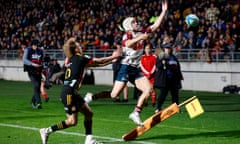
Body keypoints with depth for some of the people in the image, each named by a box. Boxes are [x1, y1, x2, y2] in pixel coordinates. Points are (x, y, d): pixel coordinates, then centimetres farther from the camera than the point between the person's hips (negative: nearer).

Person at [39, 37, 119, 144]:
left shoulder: (70, 60, 16)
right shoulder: (80, 58, -6)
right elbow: (100, 61, 3)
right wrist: (114, 57, 16)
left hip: (72, 93, 9)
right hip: (69, 93, -9)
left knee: (89, 113, 11)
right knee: (72, 121, -7)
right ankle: (47, 131, -4)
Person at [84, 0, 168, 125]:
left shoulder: (141, 33, 12)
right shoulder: (128, 34, -8)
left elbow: (155, 25, 13)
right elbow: (127, 44, -30)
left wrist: (164, 11, 8)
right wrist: (140, 38, -40)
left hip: (136, 69, 7)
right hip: (126, 67, -7)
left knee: (148, 89, -11)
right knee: (114, 94, -10)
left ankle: (136, 113, -8)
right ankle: (91, 97, 10)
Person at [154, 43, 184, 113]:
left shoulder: (174, 58, 16)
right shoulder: (160, 57, 2)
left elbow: (178, 68, 21)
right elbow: (158, 66, -8)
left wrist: (180, 76, 20)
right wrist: (162, 63, -27)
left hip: (174, 79, 5)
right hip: (164, 79, -5)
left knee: (175, 93, 4)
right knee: (163, 93, -10)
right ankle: (158, 108, -5)